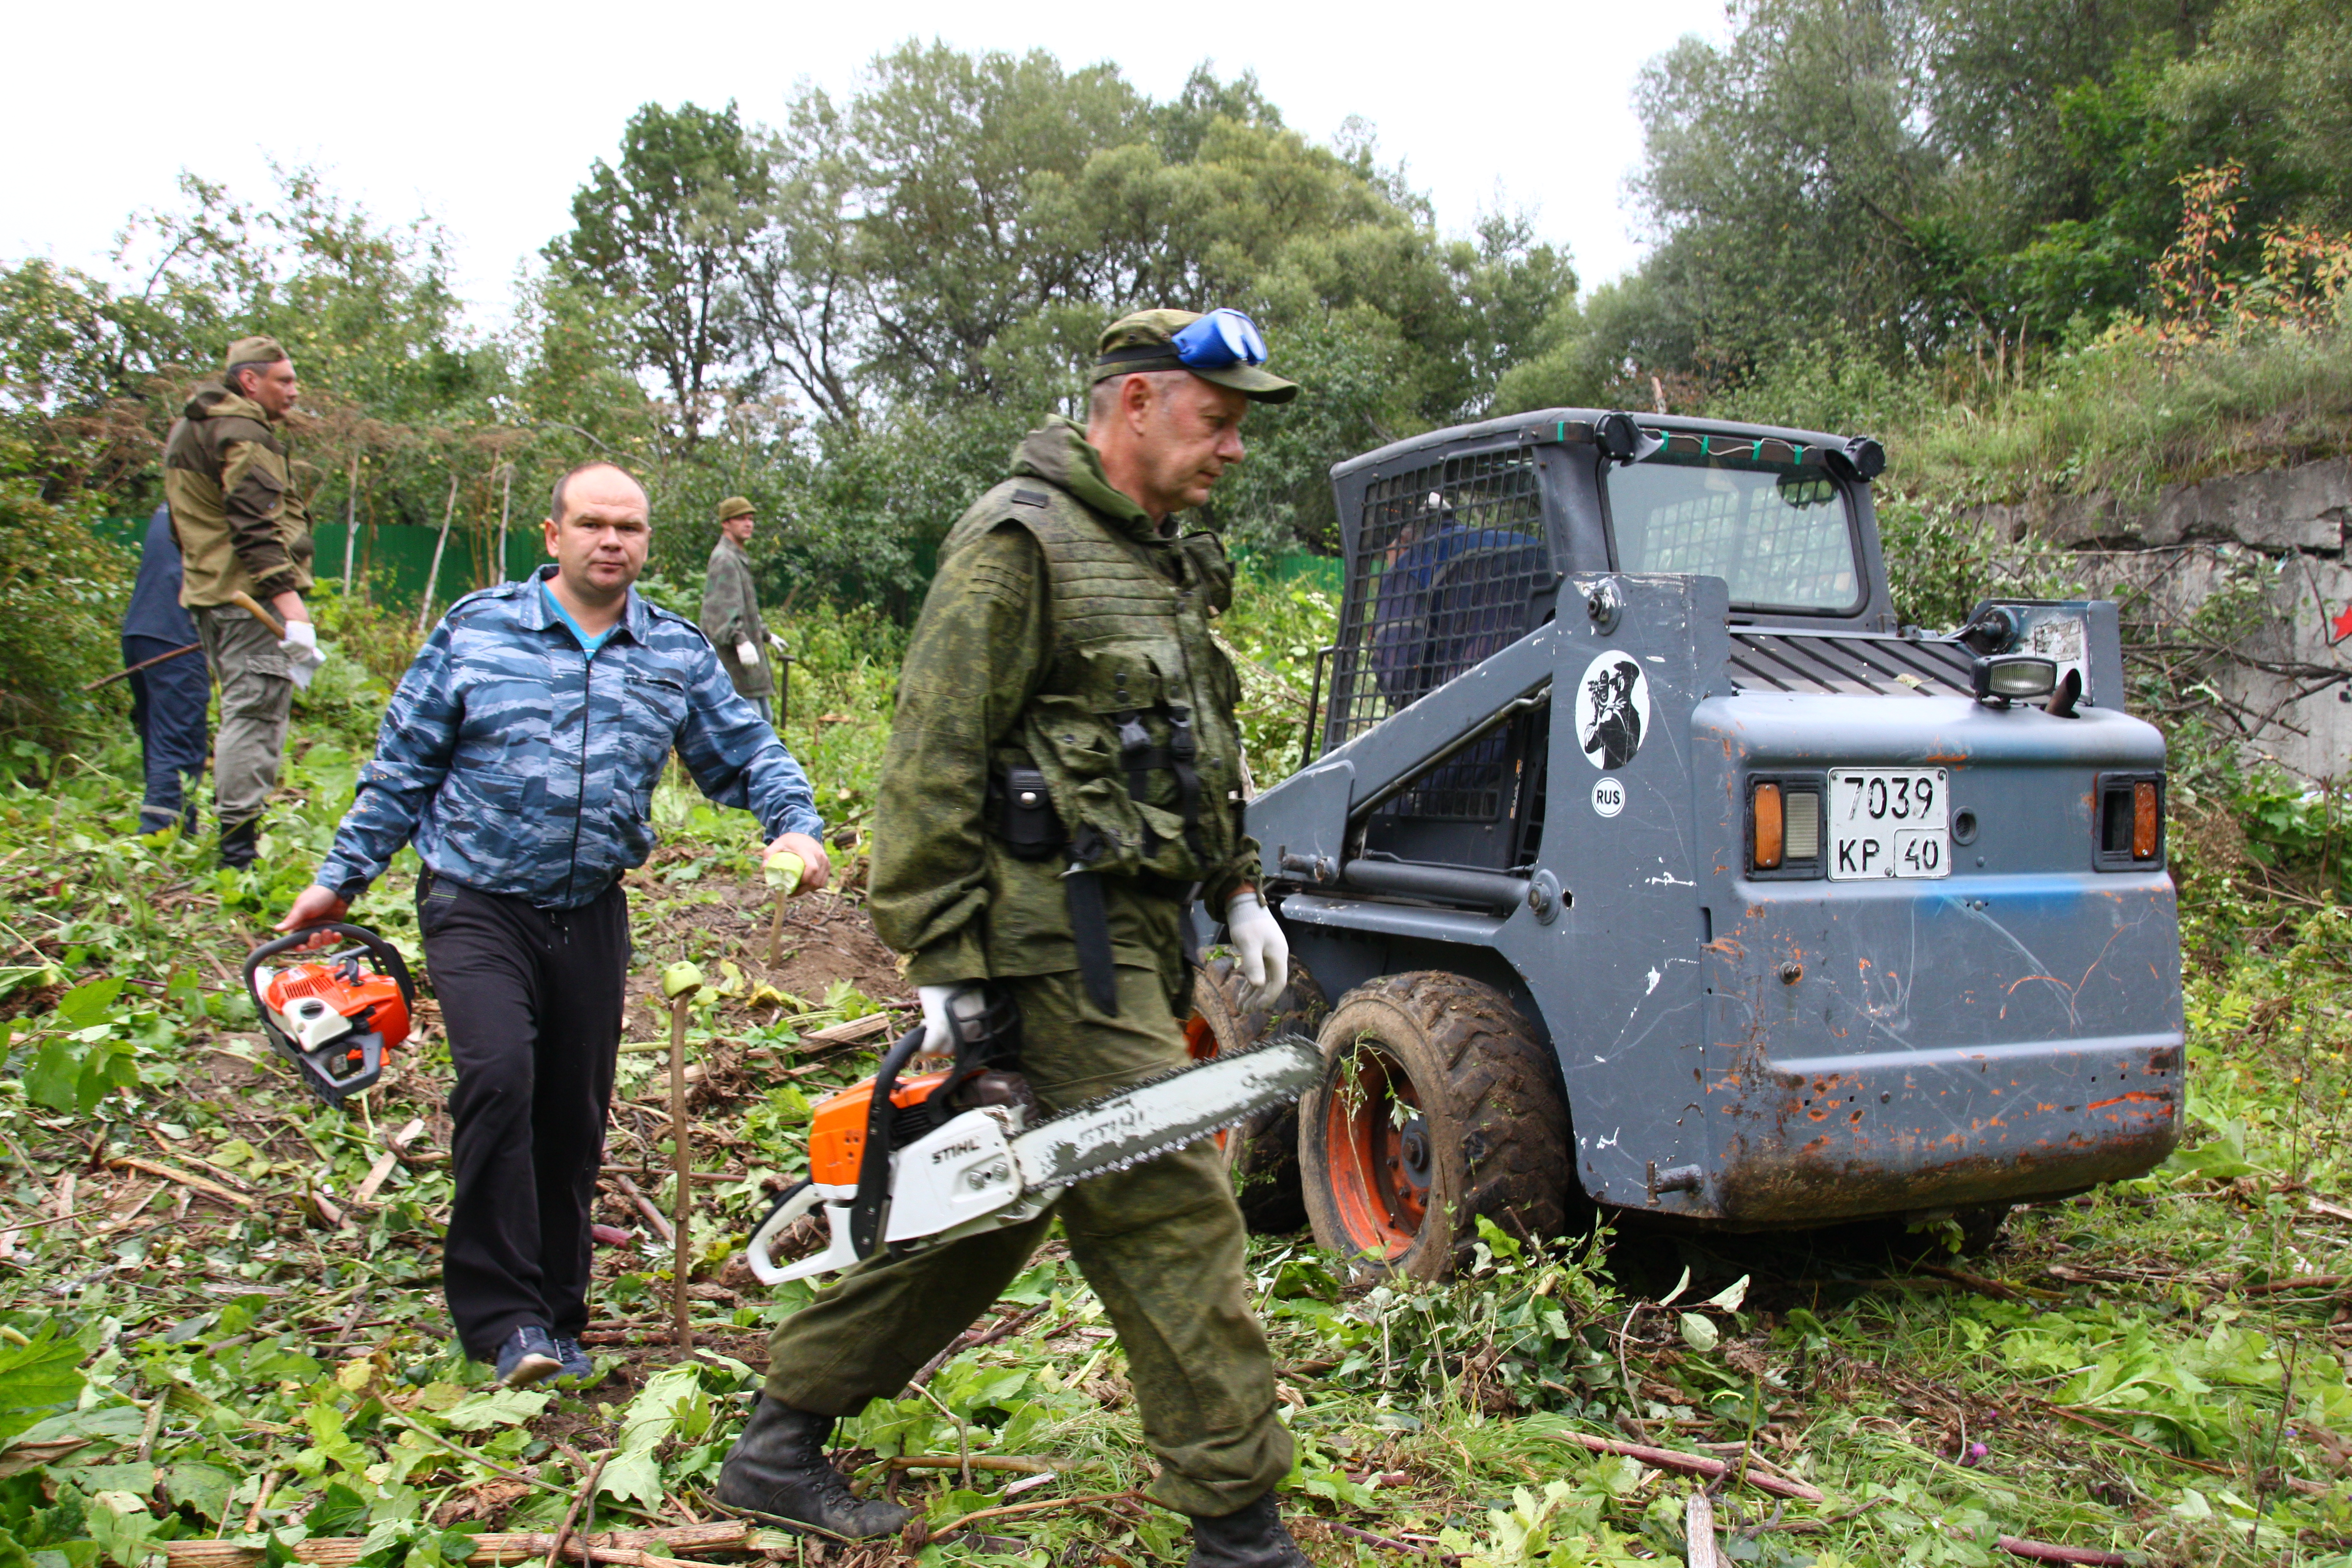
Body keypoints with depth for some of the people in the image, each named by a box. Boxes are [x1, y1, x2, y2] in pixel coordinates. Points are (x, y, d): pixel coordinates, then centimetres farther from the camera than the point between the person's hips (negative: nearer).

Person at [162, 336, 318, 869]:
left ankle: (234, 837, 20)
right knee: (257, 710, -11)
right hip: (250, 597, -10)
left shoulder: (188, 430, 22)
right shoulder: (243, 433, -11)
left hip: (208, 592, 10)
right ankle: (239, 838, -14)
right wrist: (290, 603, -28)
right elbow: (258, 527, -22)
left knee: (242, 710, 16)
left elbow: (188, 528, 27)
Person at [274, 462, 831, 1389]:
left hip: (591, 914, 3)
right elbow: (403, 764, 4)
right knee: (499, 1076, -22)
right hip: (477, 903, -3)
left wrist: (797, 826, -9)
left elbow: (748, 754, 10)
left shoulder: (677, 654, 5)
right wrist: (342, 878, 5)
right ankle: (499, 1314, -9)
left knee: (573, 1116, 9)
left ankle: (553, 1319, 25)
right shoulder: (477, 628, -1)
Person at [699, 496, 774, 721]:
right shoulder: (724, 559, -13)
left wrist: (765, 635, 39)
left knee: (763, 718, 12)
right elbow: (723, 608, -25)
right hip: (731, 657, -11)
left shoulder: (739, 559, 21)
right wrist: (740, 640, -36)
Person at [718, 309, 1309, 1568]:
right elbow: (933, 767, -16)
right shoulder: (1019, 542, -11)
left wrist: (1237, 891, 17)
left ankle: (780, 1441, 27)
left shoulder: (1162, 561, 19)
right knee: (1171, 1214, -6)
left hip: (1132, 938, 10)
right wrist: (945, 967, -18)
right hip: (1058, 941, -10)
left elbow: (1201, 756, 26)